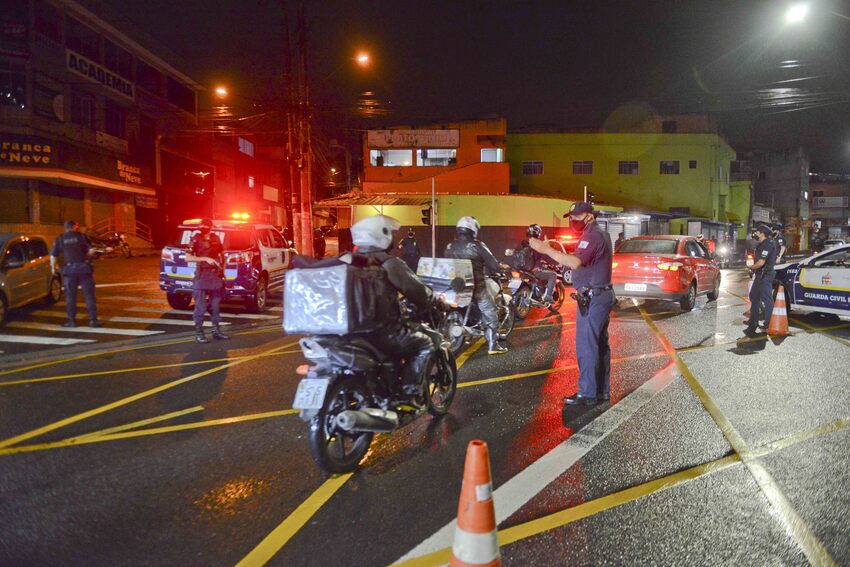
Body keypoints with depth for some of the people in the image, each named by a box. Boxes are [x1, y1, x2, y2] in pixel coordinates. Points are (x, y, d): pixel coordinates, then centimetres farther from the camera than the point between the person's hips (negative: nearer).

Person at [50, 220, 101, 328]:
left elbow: (53, 256, 5)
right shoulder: (82, 237, 2)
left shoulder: (59, 239, 6)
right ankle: (93, 319, 0)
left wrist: (53, 268, 17)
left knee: (70, 296, 9)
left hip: (69, 269, 1)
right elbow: (91, 250, -3)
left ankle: (72, 320, 11)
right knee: (89, 295, 2)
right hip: (84, 268, -1)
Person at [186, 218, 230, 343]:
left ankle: (216, 331, 21)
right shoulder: (196, 239, -6)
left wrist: (222, 269, 12)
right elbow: (187, 258, -12)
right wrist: (205, 259, -20)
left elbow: (222, 254, 22)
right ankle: (198, 333, 4)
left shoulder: (215, 239, 8)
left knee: (215, 304, 11)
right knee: (201, 306, -4)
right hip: (202, 275, -5)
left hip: (216, 274, 5)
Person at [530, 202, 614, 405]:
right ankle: (602, 390, 22)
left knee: (586, 347, -5)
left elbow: (575, 262, -31)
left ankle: (587, 393, 1)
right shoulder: (599, 234, 17)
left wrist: (547, 250, -31)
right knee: (600, 345, 14)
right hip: (603, 296, 11)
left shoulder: (592, 236, -17)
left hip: (592, 299, -11)